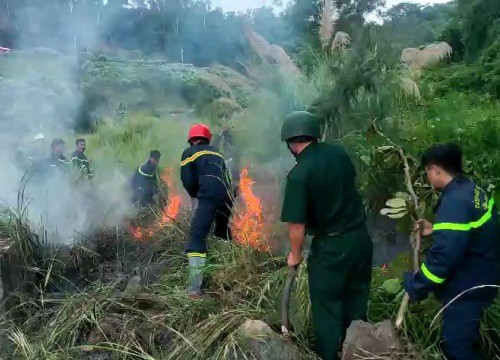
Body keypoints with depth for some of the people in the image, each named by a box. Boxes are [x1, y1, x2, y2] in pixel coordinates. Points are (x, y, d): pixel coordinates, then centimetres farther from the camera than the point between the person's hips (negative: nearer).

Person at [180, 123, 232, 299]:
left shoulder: (189, 153, 13)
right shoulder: (217, 153, 29)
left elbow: (188, 181, 5)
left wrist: (195, 194, 24)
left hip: (210, 197, -6)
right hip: (227, 197, 6)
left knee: (197, 237, -7)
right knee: (222, 234, 28)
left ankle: (194, 288, -17)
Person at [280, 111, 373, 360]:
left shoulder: (299, 174, -20)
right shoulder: (338, 153, -2)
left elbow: (297, 224, -19)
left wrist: (295, 254, -3)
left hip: (331, 246, -6)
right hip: (361, 237, 7)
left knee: (327, 306, 12)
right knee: (356, 301, 23)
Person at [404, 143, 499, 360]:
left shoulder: (454, 202, -28)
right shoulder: (472, 191, 3)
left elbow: (443, 256, -33)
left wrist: (415, 287, -22)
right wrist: (435, 230, 12)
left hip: (468, 288, -10)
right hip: (481, 279, 10)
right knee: (466, 338, 27)